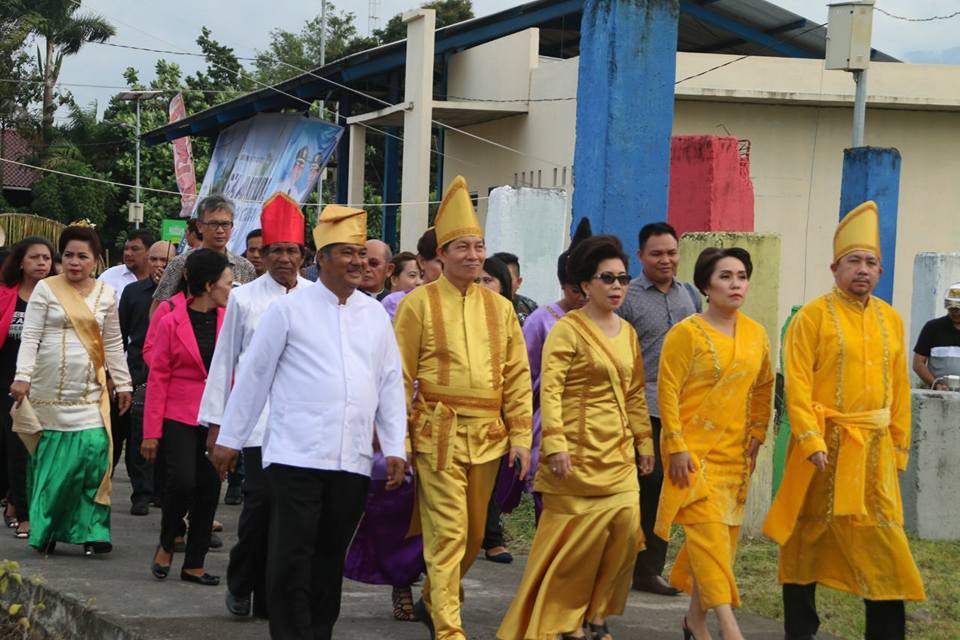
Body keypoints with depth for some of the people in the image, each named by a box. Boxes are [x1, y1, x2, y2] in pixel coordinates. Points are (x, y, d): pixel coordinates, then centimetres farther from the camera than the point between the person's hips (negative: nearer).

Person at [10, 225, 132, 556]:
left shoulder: (106, 294, 8)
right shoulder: (46, 288, 1)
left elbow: (113, 343, 14)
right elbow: (30, 337, -4)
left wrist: (122, 383, 13)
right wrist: (22, 376, -15)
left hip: (89, 392, 1)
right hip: (49, 390, -1)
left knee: (93, 453, -11)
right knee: (49, 460, 2)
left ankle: (91, 530, -5)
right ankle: (44, 529, 13)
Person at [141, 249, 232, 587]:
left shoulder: (228, 321, 5)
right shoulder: (172, 323, -3)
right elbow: (158, 378, -2)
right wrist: (151, 432, -6)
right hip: (179, 418, -4)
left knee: (209, 489, 4)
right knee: (182, 481, -16)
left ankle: (194, 564, 15)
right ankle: (166, 546, 10)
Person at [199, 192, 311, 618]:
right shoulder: (244, 298, 4)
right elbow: (224, 360, 8)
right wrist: (215, 421, 7)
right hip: (258, 417, -1)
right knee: (260, 499, -10)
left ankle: (270, 594, 12)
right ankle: (241, 583, 11)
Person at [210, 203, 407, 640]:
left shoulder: (376, 316, 12)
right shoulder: (289, 309, 0)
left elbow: (391, 384, 14)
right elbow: (253, 375, 3)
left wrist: (394, 448, 7)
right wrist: (230, 438, 4)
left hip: (353, 460, 4)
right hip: (296, 456, -4)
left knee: (330, 559, 9)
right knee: (291, 558, -6)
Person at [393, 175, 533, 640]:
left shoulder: (499, 308, 12)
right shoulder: (418, 304, -1)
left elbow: (517, 376, 12)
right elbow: (400, 377, -1)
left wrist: (521, 436, 5)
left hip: (487, 435, 5)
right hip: (438, 432, -5)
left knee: (475, 533, 12)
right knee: (448, 532, -8)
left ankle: (432, 601, 34)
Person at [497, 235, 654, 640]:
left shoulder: (626, 332, 13)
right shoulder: (568, 329, -8)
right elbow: (549, 389, -14)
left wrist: (644, 443, 16)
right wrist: (555, 446, -21)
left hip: (618, 454, 6)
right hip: (578, 452, -6)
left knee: (625, 530, 1)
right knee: (572, 536, -3)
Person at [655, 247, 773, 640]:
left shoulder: (756, 335, 8)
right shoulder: (687, 333, -8)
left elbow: (764, 388, 19)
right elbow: (668, 391, -9)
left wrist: (756, 437, 11)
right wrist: (676, 448, -14)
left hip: (734, 453, 6)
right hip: (694, 451, -6)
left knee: (722, 535, 8)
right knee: (708, 529, -15)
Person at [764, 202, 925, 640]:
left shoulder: (891, 320, 10)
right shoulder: (813, 317, -5)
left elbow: (899, 389, 13)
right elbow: (797, 385, -11)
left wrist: (898, 447, 10)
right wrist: (811, 441, -18)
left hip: (874, 447, 4)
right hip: (825, 444, -4)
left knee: (884, 543, 0)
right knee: (807, 536, 5)